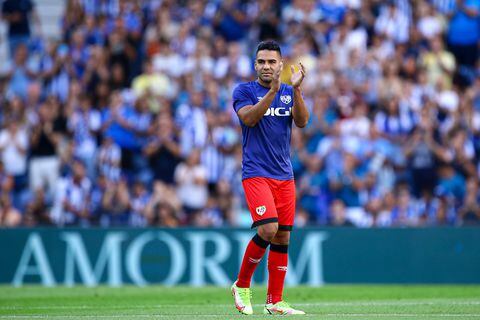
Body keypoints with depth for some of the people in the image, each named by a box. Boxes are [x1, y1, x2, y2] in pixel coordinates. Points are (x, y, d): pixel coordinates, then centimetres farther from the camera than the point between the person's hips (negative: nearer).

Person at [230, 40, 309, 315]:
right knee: (268, 229, -20)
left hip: (285, 176, 5)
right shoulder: (244, 91, 1)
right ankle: (242, 285, -1)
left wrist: (296, 88, -18)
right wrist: (273, 90, -25)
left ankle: (275, 302, 9)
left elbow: (302, 121, -4)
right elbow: (249, 118, -17)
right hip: (256, 173, -5)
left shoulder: (290, 93, 12)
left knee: (282, 237, 3)